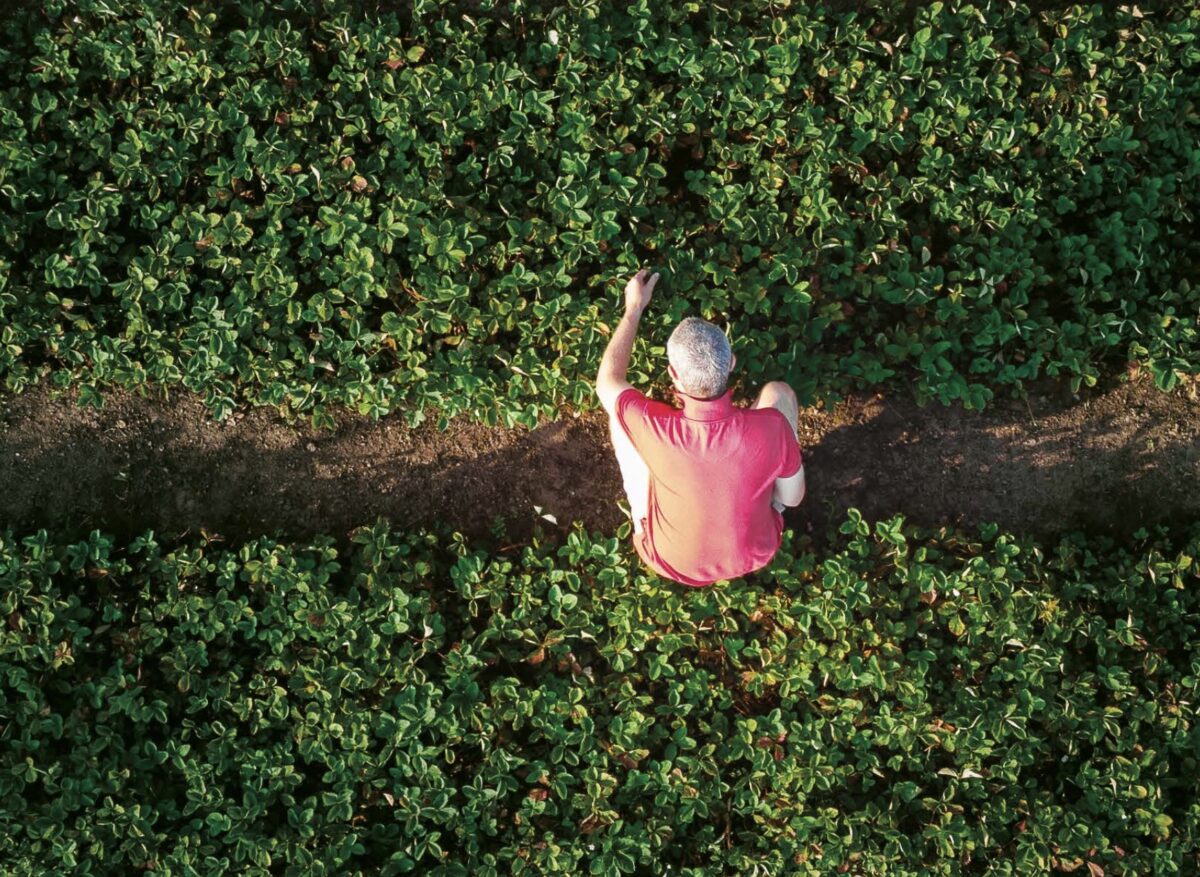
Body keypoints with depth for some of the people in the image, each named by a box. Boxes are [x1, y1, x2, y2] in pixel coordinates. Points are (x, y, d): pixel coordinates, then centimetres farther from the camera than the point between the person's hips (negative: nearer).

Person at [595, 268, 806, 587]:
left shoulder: (655, 428, -35)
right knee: (778, 393, 5)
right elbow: (793, 497, -12)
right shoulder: (771, 426, -33)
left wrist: (633, 309, -1)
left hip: (674, 564, -1)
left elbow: (607, 382, -11)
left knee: (619, 412, 5)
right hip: (755, 554, 1)